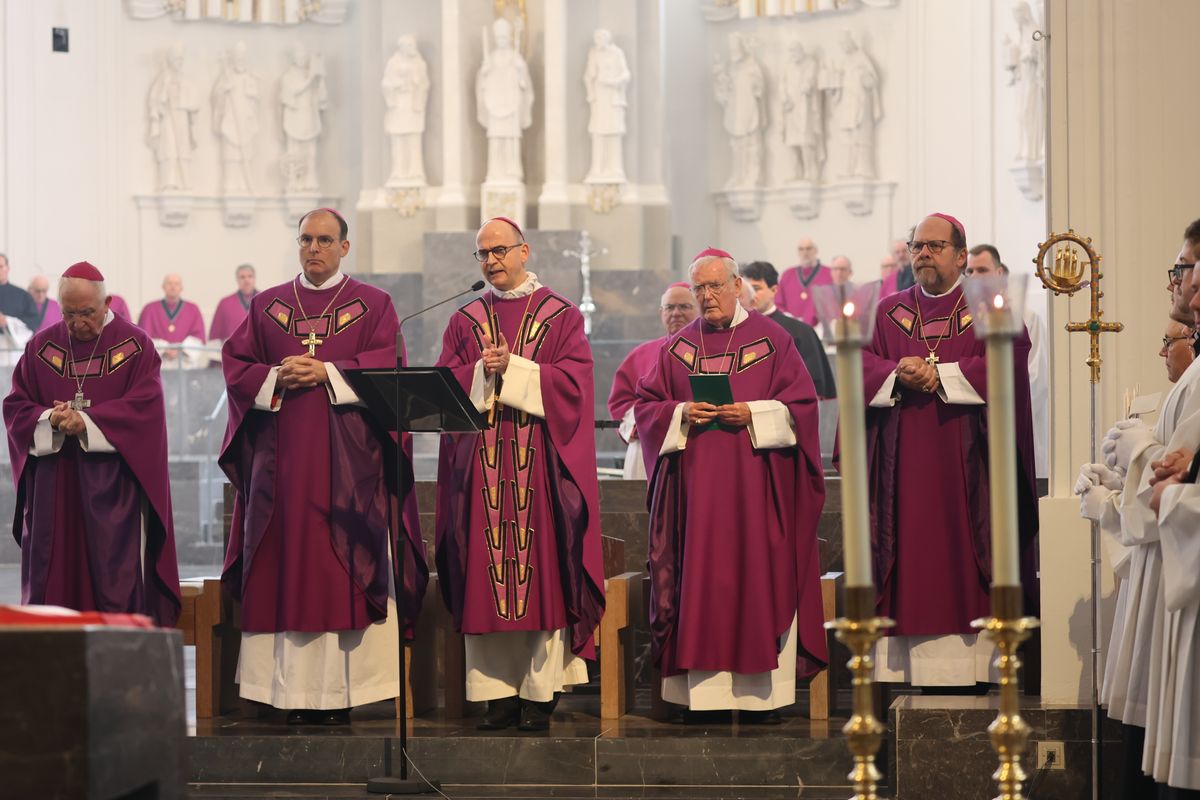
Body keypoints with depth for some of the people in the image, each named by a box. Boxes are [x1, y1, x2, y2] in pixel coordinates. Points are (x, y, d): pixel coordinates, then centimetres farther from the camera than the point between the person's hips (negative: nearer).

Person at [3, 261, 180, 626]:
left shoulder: (134, 345, 1)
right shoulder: (41, 346, 10)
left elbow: (145, 405, -9)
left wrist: (87, 421, -19)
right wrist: (49, 419, -14)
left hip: (113, 485, -3)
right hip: (53, 483, 3)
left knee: (117, 575, -5)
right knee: (52, 575, 2)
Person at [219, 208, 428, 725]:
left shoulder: (373, 305, 8)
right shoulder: (267, 306, 15)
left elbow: (387, 368, -4)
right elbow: (235, 364, 8)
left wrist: (327, 373, -13)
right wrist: (277, 378, -10)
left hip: (350, 460, -2)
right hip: (282, 458, 2)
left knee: (344, 571, -6)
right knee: (286, 566, -2)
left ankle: (340, 692, -5)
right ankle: (294, 693, -1)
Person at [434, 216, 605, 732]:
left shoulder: (561, 316, 7)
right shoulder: (465, 321, 15)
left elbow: (573, 381, -4)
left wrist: (512, 368, -11)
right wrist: (482, 373, -11)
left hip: (540, 464, -2)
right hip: (481, 464, 2)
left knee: (540, 569, -5)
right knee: (486, 575, -2)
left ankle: (539, 694, -2)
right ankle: (497, 692, 2)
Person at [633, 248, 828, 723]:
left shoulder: (771, 339, 5)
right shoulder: (678, 348, 13)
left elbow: (800, 404, 0)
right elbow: (646, 407, 11)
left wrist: (752, 415, -13)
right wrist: (683, 413, -7)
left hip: (755, 484, -2)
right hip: (696, 484, 2)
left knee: (757, 576, -5)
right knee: (700, 579, -2)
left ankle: (761, 692, -2)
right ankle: (703, 689, -1)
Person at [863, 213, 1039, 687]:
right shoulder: (888, 312, 16)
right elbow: (863, 365, 4)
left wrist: (939, 375, -15)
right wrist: (899, 375, -15)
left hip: (967, 464, -2)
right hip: (905, 466, 3)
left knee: (967, 565, -6)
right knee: (911, 559, -3)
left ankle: (976, 660, -5)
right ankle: (917, 665, -2)